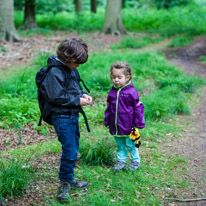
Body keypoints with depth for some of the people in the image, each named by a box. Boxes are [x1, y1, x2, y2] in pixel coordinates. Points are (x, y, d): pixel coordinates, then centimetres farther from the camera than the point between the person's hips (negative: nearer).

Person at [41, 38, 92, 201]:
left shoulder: (71, 69, 9)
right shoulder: (55, 72, -19)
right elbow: (56, 97, -22)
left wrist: (83, 94, 2)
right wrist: (77, 101, -18)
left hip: (73, 115, 9)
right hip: (62, 117, -9)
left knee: (74, 149, 17)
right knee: (69, 151, -9)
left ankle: (70, 179, 32)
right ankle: (65, 184, 6)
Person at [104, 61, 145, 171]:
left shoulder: (131, 92, -13)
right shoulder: (112, 92, 4)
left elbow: (137, 108, -9)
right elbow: (109, 108, 14)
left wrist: (138, 123, -8)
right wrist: (107, 121, 14)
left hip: (128, 126, -5)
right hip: (115, 126, 5)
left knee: (130, 144, 7)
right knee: (119, 145, 15)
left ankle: (135, 161, 23)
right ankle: (121, 161, 28)